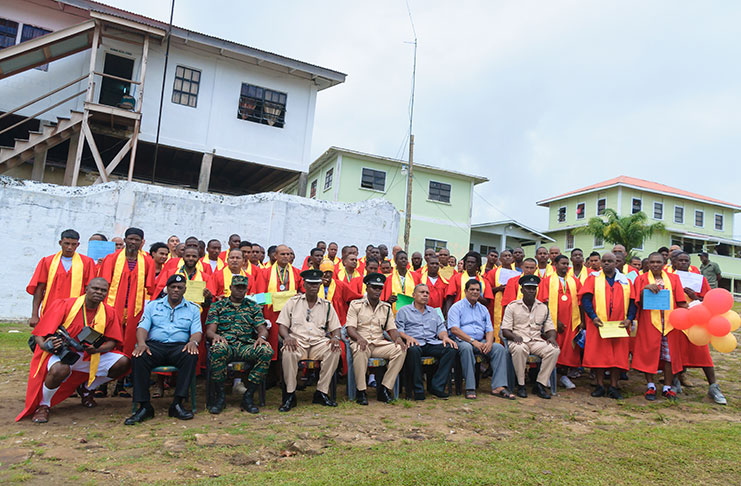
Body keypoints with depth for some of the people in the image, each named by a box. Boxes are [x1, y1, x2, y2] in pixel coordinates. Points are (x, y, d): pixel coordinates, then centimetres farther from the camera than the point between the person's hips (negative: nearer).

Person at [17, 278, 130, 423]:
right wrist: (45, 345, -34)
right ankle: (43, 405, -7)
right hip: (61, 353, -4)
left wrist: (97, 349, -21)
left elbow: (112, 341, 1)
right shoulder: (64, 305, -11)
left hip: (90, 356, 5)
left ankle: (86, 389, 14)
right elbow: (39, 333, -11)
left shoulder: (109, 313, 0)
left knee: (123, 362, -14)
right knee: (60, 369, -40)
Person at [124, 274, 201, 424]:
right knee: (138, 357, -32)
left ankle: (177, 403, -30)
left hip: (179, 347, 0)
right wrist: (141, 343, -14)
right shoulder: (152, 306, 19)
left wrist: (193, 341, -18)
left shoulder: (193, 309, 17)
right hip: (155, 345, 1)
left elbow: (197, 331, 7)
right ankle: (144, 406, -25)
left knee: (192, 356, -34)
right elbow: (142, 327, 7)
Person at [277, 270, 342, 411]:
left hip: (319, 341, 2)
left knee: (334, 351, -29)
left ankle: (321, 392, -17)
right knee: (288, 352, -36)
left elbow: (335, 328, 13)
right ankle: (290, 395, -20)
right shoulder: (293, 302, 13)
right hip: (297, 341, -1)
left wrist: (335, 337, -11)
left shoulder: (327, 305, 16)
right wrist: (287, 337, -15)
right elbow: (282, 325, 7)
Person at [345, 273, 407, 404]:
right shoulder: (356, 304, 5)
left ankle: (384, 389, -17)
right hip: (361, 342, -4)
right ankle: (361, 391, -25)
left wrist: (397, 338, -11)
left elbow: (391, 328, 13)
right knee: (360, 349, -39)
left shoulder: (386, 307, 17)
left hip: (380, 343, 4)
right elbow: (350, 327, -4)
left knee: (401, 349, -23)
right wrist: (359, 338, -25)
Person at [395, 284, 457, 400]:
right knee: (413, 350, -41)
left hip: (432, 343, 4)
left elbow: (441, 328, 21)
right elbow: (398, 329, 2)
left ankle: (436, 386, -21)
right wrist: (407, 337, -18)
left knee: (452, 348, -25)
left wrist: (445, 337, -2)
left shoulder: (433, 312, 30)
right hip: (414, 342, -4)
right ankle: (418, 389, -26)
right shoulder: (404, 311, 15)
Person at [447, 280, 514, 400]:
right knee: (466, 348, -38)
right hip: (462, 341, -5)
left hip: (480, 342, 5)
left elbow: (489, 330, 13)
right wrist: (472, 341, -19)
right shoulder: (456, 307, 2)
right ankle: (470, 388, -34)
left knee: (499, 348, -20)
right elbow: (454, 329, -11)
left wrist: (489, 342, -10)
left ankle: (498, 387, -25)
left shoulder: (483, 309, 20)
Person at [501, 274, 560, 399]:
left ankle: (540, 384, -15)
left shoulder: (543, 308, 16)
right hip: (518, 341, -3)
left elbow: (550, 328, 15)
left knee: (554, 349, -26)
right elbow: (505, 330, 1)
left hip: (537, 341, 3)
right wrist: (514, 336, -21)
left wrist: (552, 337, -9)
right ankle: (521, 385, -21)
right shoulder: (512, 306, 5)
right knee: (519, 349, -38)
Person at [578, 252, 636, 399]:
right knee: (598, 353, -2)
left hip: (619, 326, 2)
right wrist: (593, 316, -16)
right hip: (598, 324, -2)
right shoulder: (593, 278, 7)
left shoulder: (625, 281, 13)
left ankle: (613, 387, 8)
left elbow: (632, 302, 9)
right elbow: (585, 299, -2)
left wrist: (629, 318, -7)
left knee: (618, 355, 0)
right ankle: (600, 386, 6)